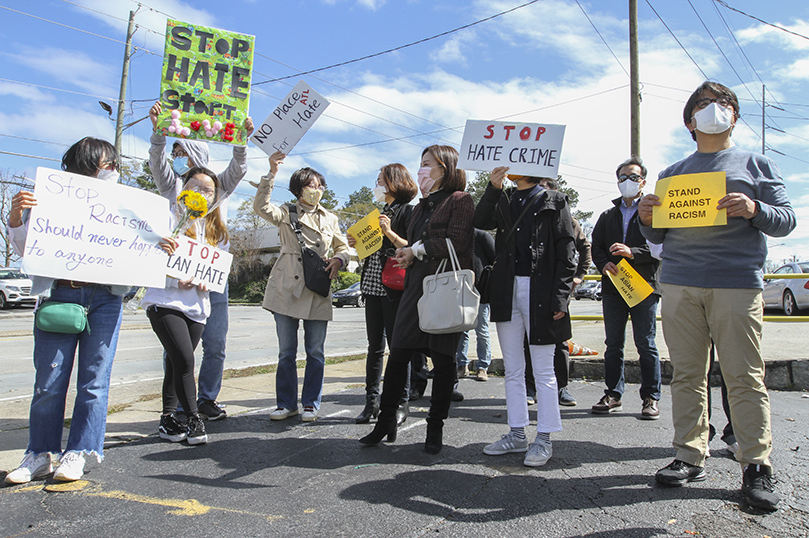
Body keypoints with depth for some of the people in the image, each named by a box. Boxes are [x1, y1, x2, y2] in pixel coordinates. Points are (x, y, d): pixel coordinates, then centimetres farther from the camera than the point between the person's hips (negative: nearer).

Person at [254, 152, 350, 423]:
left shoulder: (330, 218, 16)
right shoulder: (286, 213, 6)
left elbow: (343, 247, 21)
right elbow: (261, 207, -12)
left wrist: (338, 260, -1)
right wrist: (271, 174, -19)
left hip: (318, 291, 2)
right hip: (287, 287, -2)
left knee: (315, 352, 4)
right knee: (286, 351, 4)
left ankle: (311, 404, 17)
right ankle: (287, 403, 18)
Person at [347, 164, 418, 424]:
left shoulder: (407, 211, -3)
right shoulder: (379, 212, 22)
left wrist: (390, 232, -20)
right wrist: (356, 243, 8)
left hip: (394, 287, -7)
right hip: (373, 285, 7)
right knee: (374, 346, 9)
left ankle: (401, 403, 7)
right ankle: (371, 401, 16)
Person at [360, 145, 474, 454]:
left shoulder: (459, 201, 0)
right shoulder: (421, 206, 24)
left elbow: (457, 242, -13)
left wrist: (418, 249, -8)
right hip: (416, 286, 7)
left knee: (443, 359, 1)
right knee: (398, 353, 2)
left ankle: (436, 428, 13)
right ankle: (386, 422, 13)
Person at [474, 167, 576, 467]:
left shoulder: (553, 201, 3)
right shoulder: (503, 201, 16)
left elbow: (566, 254, -4)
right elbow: (481, 223, -3)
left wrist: (560, 298, -12)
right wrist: (492, 189, -13)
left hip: (539, 291, -5)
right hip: (507, 291, 5)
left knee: (543, 370, 1)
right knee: (512, 368, 10)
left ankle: (544, 439, 11)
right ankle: (517, 434, 21)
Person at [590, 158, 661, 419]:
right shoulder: (607, 216, 19)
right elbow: (596, 246, 14)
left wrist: (633, 252, -21)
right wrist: (604, 264, -7)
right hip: (613, 287, 4)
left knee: (646, 344, 1)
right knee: (613, 344, 8)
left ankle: (651, 398, 11)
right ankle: (613, 395, 18)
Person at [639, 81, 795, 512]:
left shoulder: (756, 164, 15)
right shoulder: (673, 173, 20)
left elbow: (787, 220, 8)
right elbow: (659, 237, 19)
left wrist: (755, 209, -12)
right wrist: (647, 220, -3)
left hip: (738, 283, -2)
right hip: (679, 283, 3)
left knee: (744, 376, -4)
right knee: (687, 374, 2)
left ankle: (756, 467, 5)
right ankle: (691, 457, 9)